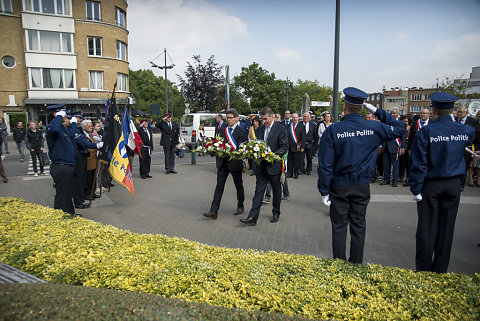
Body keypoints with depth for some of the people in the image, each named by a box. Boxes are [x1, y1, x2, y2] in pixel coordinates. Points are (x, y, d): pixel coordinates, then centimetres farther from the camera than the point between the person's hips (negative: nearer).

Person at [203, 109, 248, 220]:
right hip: (223, 162, 4)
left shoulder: (242, 132, -6)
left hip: (235, 162, -4)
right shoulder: (223, 130, 10)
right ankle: (213, 211, 0)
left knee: (239, 186, 13)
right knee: (219, 186, 0)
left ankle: (240, 207, 32)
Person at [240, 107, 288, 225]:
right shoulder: (259, 129, 10)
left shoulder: (281, 129, -7)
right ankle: (252, 217, 0)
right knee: (258, 191, 1)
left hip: (274, 165, -4)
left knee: (276, 191, 12)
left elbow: (285, 147, -11)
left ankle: (276, 213, 30)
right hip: (261, 166, 4)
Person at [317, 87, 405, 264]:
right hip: (362, 187, 3)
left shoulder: (333, 130, -13)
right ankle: (356, 265, 26)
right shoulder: (374, 128, -5)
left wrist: (324, 191, -6)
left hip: (339, 187, -2)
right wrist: (377, 112, 10)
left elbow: (325, 165, -13)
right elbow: (399, 128, 14)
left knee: (339, 227, 9)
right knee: (358, 226, 14)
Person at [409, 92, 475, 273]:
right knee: (446, 228, 12)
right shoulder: (465, 131, -1)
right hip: (453, 185, 4)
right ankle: (440, 270, 24)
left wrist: (416, 189, -9)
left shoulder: (425, 132, -13)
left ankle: (423, 270, 16)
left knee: (427, 228, 6)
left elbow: (419, 164, -13)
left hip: (430, 186, -3)